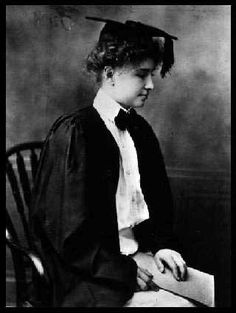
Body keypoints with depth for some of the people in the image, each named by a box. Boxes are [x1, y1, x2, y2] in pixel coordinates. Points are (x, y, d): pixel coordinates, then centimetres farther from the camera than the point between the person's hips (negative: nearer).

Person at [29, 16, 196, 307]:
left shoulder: (140, 130, 11)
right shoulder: (73, 133, -11)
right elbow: (69, 229, -14)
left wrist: (162, 244, 3)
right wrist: (124, 272, -15)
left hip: (140, 257, 7)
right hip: (91, 276, -7)